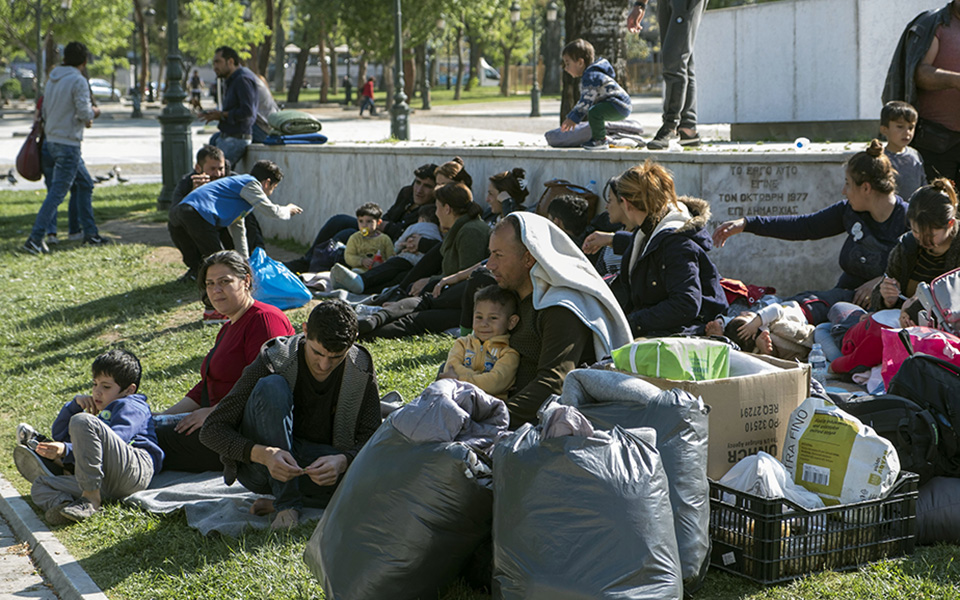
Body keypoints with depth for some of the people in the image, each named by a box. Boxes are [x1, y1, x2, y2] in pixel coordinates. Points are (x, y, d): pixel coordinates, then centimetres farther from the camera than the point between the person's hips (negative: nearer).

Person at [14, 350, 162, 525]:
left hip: (136, 467, -9)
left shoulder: (131, 406, 13)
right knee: (39, 486, 3)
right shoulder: (102, 416, 41)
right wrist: (75, 404, 27)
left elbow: (112, 444, -7)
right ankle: (64, 505, -33)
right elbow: (58, 434, 42)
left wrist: (66, 451, -15)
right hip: (110, 487, 9)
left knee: (82, 422, -26)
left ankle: (91, 499, -30)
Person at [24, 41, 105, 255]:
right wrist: (93, 112, 4)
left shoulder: (52, 80, 10)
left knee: (85, 185, 19)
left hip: (52, 140, 9)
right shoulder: (79, 81, -14)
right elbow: (84, 113, -19)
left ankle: (90, 234, 22)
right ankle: (35, 238, -12)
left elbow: (45, 112, 16)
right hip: (68, 143, -9)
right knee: (57, 192, -8)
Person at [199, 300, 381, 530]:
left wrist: (342, 461, -34)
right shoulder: (274, 361, -19)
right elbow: (211, 431, -20)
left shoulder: (361, 368, -10)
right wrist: (264, 454, -39)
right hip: (260, 468, -2)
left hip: (317, 467, 2)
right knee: (272, 386, -30)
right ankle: (287, 504, -30)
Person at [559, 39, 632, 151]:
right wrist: (571, 118, 23)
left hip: (620, 106, -12)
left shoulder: (591, 77, -18)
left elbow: (586, 101, -22)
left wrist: (573, 119, -17)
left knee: (594, 112, -33)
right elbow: (583, 101, 25)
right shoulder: (588, 76, 18)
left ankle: (600, 140, -17)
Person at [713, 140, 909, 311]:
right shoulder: (849, 211, 9)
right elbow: (804, 226, 14)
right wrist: (747, 224, 13)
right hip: (847, 295, 5)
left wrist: (882, 282, -20)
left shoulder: (909, 219, -8)